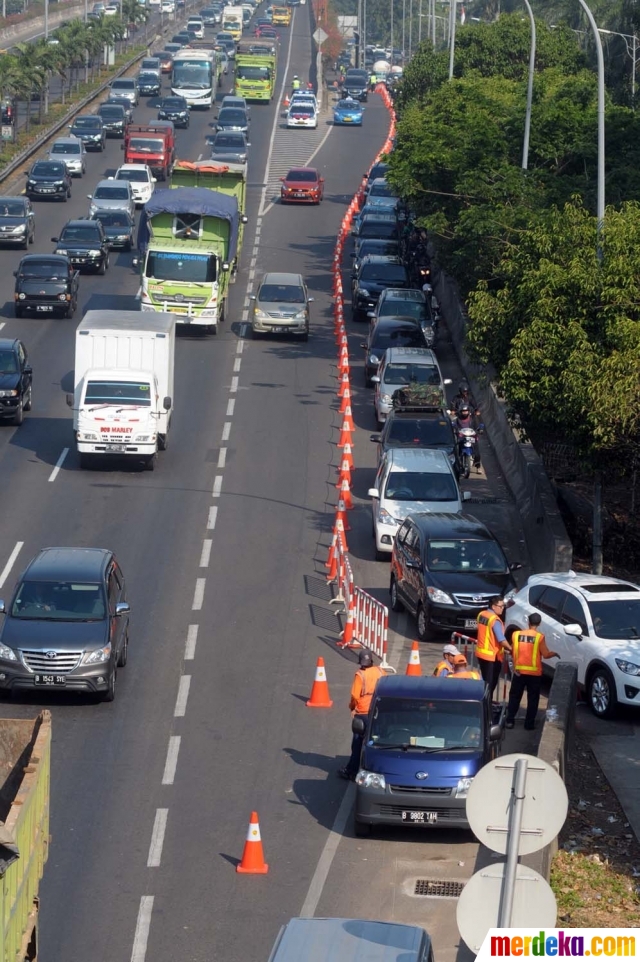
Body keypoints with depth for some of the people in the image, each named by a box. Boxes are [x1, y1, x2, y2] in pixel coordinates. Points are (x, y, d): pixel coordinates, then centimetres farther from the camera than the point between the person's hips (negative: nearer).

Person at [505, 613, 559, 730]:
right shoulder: (540, 637, -11)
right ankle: (529, 724, 8)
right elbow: (546, 654, -8)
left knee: (514, 696, 13)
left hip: (519, 671, 2)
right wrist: (554, 654, 12)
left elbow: (513, 651, 8)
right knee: (533, 698, 7)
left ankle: (510, 720, 10)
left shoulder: (516, 634, -1)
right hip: (534, 672, -2)